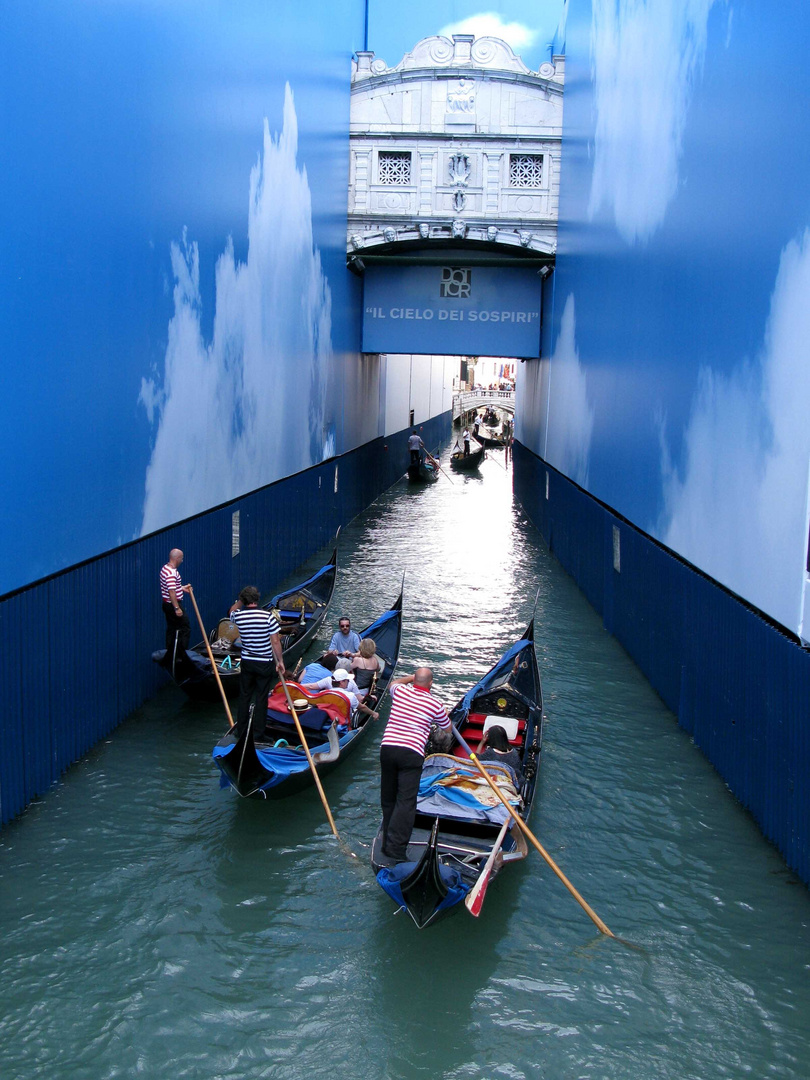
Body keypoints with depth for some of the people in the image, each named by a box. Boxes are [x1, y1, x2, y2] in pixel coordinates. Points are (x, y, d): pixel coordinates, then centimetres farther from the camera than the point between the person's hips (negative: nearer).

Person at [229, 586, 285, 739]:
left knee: (244, 696, 14)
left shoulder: (238, 616, -7)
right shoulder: (268, 616, -15)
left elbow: (231, 612, 22)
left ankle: (241, 732, 18)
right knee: (261, 697, 8)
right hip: (264, 663, -3)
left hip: (246, 663, 3)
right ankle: (258, 731, 13)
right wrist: (280, 661, -3)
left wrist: (240, 600, 16)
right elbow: (275, 642, -12)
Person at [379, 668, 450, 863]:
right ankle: (396, 849, -14)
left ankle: (388, 844, 24)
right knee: (406, 802, -5)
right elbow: (448, 728, 21)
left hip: (387, 748, 4)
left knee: (388, 799, 16)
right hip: (412, 753, -4)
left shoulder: (399, 691, 9)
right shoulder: (435, 704, 2)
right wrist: (445, 714, 39)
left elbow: (393, 682, 37)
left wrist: (411, 677, 44)